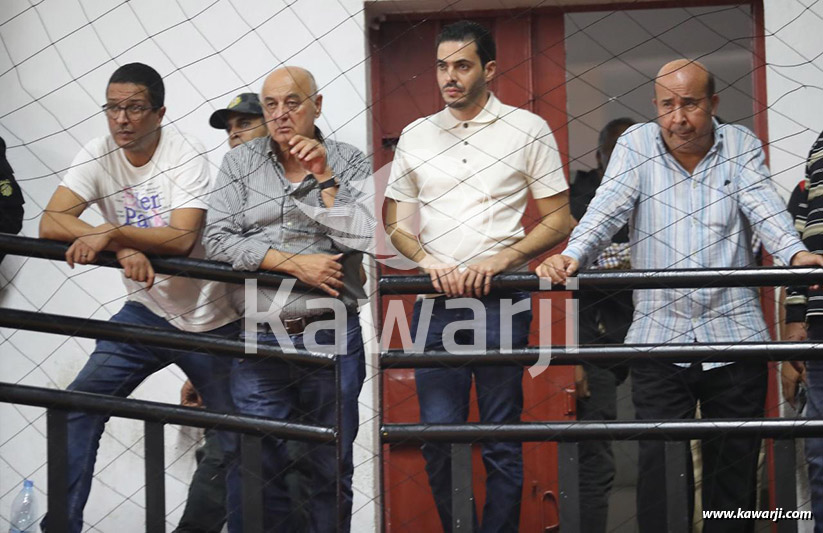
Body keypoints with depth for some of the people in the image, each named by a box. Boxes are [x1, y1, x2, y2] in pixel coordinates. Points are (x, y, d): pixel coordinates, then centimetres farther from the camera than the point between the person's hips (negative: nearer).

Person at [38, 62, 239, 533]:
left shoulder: (186, 155, -16)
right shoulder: (99, 156, -5)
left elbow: (183, 238, -27)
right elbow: (51, 223, -14)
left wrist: (110, 233, -38)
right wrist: (123, 248, -27)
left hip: (208, 317, -3)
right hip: (145, 312, 3)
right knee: (79, 407, -9)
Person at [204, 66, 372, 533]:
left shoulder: (351, 163, 5)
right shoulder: (240, 163, 7)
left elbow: (364, 238, -7)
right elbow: (219, 240, -3)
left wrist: (324, 176, -10)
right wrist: (293, 263, -10)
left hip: (332, 340, 0)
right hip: (260, 341, 1)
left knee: (332, 471, 6)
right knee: (258, 470, 0)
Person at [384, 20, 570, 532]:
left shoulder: (528, 130, 3)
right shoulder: (416, 136, 12)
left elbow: (559, 221, 3)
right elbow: (398, 223, 16)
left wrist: (500, 259, -12)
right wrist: (430, 262, -4)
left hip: (501, 302, -3)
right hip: (435, 302, 3)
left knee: (502, 441, -1)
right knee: (438, 437, 3)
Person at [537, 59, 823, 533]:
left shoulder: (741, 145, 7)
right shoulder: (637, 144, 5)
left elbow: (764, 206, -6)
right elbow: (607, 210, -6)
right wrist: (571, 256, -25)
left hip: (734, 334, 1)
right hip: (659, 335, -1)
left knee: (735, 464, 7)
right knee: (659, 463, -2)